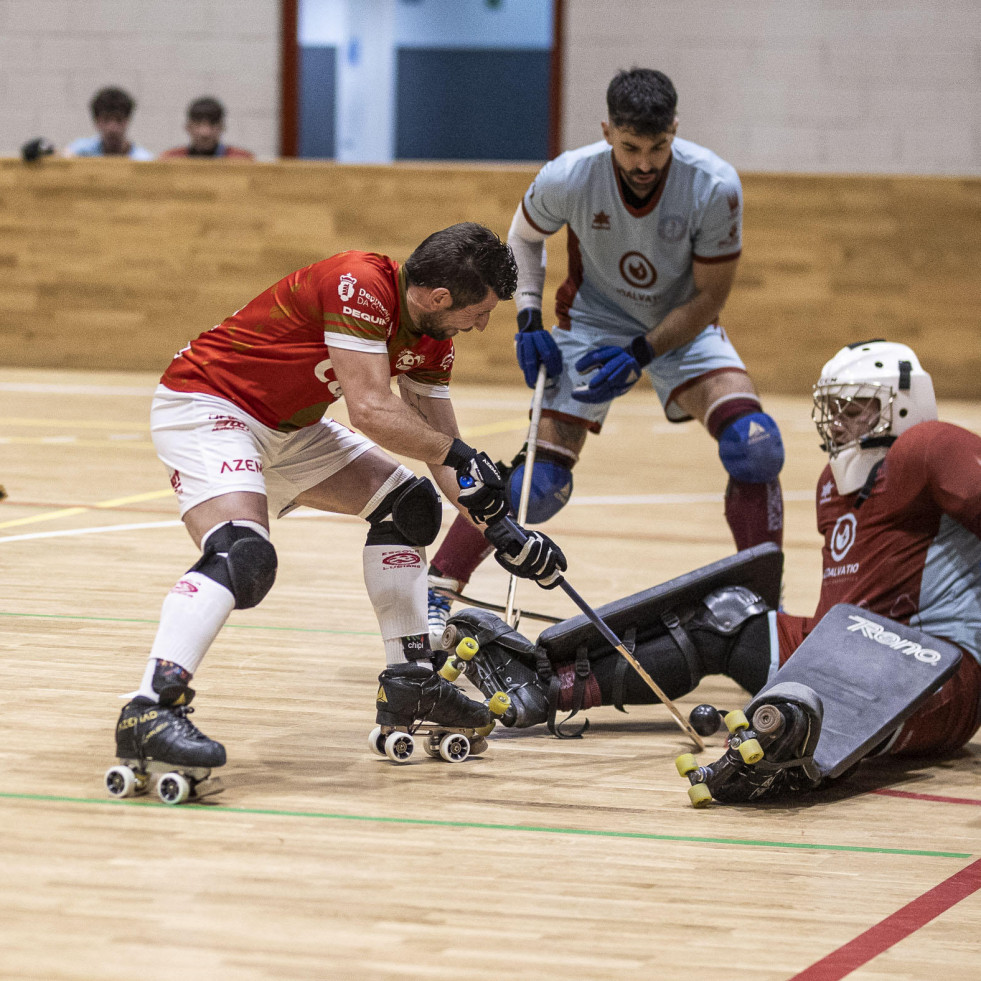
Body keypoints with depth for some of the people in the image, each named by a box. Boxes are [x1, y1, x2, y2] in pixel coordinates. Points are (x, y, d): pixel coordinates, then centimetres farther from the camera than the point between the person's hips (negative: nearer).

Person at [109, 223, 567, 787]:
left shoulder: (430, 337, 2)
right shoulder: (360, 287, -27)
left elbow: (441, 448, 9)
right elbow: (371, 410, -32)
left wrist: (505, 534, 3)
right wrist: (459, 456, -22)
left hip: (287, 428, 10)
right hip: (204, 406, -10)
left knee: (409, 503, 12)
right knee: (244, 555, -31)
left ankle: (409, 684, 19)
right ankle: (150, 711, -40)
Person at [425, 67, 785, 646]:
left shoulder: (714, 186, -27)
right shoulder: (568, 179, -24)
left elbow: (710, 297, -16)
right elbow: (525, 237, 0)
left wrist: (640, 355, -25)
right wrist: (530, 321, -10)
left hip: (683, 327, 1)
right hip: (593, 322, 0)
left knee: (754, 445, -22)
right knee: (541, 478, -13)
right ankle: (435, 594, -2)